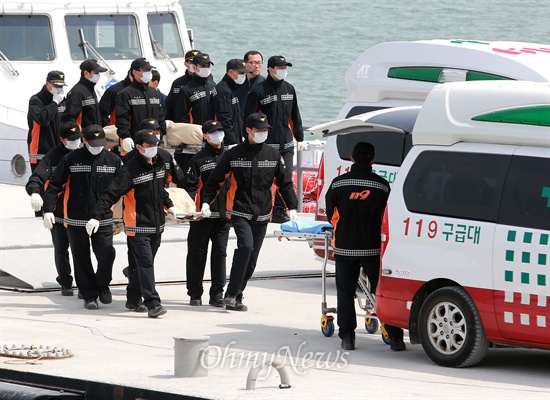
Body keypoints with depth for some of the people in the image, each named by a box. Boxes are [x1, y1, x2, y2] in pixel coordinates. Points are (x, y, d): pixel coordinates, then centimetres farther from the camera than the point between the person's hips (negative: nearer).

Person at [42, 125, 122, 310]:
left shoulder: (113, 160, 2)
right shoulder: (71, 160, -3)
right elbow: (54, 185, -3)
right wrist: (48, 210, -13)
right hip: (76, 220, 0)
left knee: (107, 254, -9)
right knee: (81, 260, 5)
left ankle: (102, 286, 18)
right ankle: (89, 295, 18)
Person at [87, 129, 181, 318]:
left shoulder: (160, 164, 8)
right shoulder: (130, 169, -16)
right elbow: (111, 194, -20)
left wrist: (169, 205, 37)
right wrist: (96, 216, -26)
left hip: (156, 225, 7)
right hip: (138, 227, -7)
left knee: (144, 263, 12)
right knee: (145, 263, -11)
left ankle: (133, 299, 25)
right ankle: (153, 304, -15)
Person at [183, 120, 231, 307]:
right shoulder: (198, 159, 1)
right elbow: (190, 186, -3)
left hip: (223, 215, 3)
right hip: (202, 215, -3)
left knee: (220, 253, -1)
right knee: (197, 254, 4)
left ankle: (217, 294, 3)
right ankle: (195, 294, 13)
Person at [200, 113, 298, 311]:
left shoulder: (273, 155, 7)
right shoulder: (233, 154, -1)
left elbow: (285, 183, 11)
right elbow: (214, 180, 5)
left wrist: (292, 207, 1)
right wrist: (206, 201, -6)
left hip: (262, 215, 4)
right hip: (240, 211, -4)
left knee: (251, 258, 6)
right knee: (246, 246, -24)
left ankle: (237, 296, 20)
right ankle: (232, 293, -21)